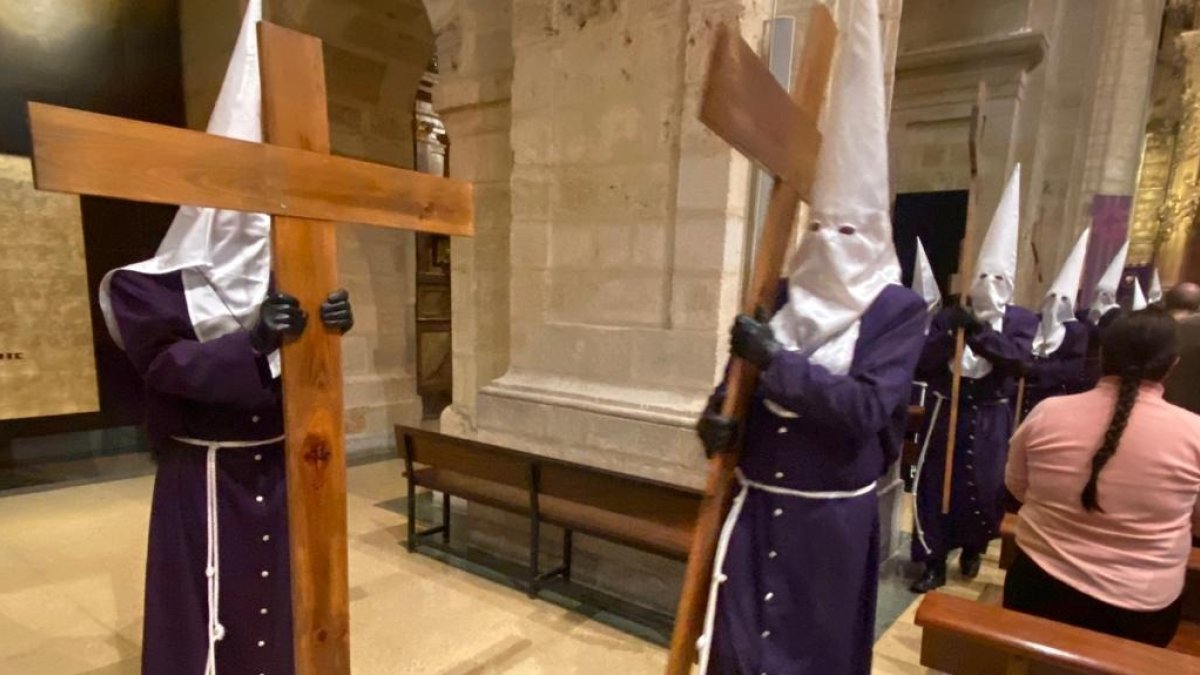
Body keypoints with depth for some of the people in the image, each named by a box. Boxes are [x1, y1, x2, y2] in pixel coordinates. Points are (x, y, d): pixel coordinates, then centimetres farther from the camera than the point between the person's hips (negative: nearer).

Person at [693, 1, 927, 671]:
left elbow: (866, 408, -22)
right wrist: (720, 414, -14)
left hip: (830, 517, -3)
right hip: (756, 506, 3)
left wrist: (777, 359, -26)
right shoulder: (784, 298, 1)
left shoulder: (900, 310, -10)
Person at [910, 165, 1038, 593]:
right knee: (935, 485, 1)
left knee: (985, 488, 9)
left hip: (990, 417, 0)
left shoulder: (1022, 321, 1)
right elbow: (921, 362, -8)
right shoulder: (949, 316, 1)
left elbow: (1017, 359, -18)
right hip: (948, 412, 0)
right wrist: (951, 333, -21)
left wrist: (979, 331, -27)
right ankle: (935, 562, 14)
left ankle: (973, 548, 37)